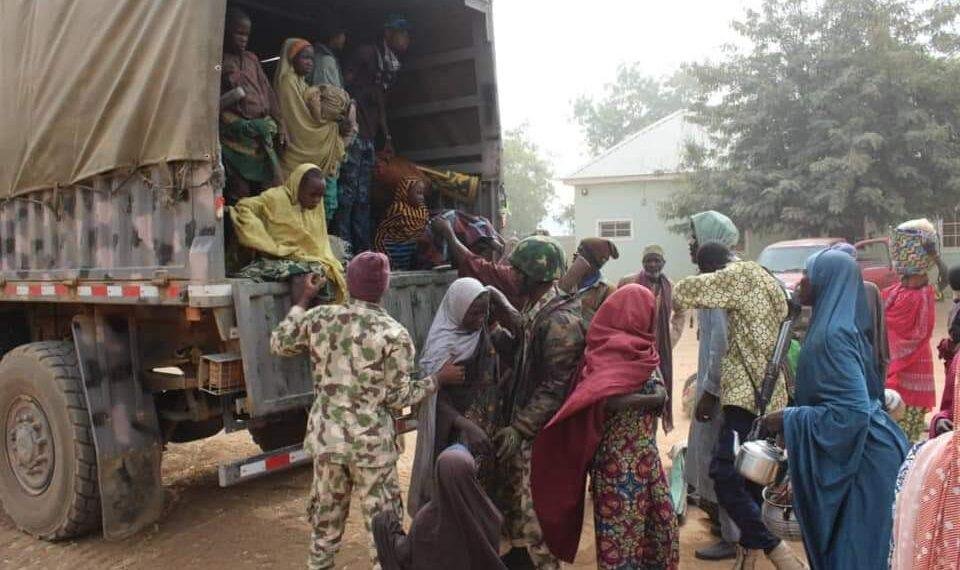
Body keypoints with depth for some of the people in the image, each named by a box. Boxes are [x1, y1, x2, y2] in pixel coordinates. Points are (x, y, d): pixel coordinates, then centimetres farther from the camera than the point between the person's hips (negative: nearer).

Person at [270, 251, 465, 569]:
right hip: (372, 444, -4)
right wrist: (439, 379, 1)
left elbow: (278, 345, 14)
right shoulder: (394, 335, -13)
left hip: (325, 437, 4)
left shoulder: (319, 317, -3)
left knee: (326, 518, 21)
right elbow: (398, 397, -10)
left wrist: (303, 300, 21)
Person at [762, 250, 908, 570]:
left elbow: (853, 411, -28)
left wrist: (789, 420, -19)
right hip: (857, 452, 10)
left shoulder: (833, 335, -22)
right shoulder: (840, 325, 8)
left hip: (863, 459, -10)